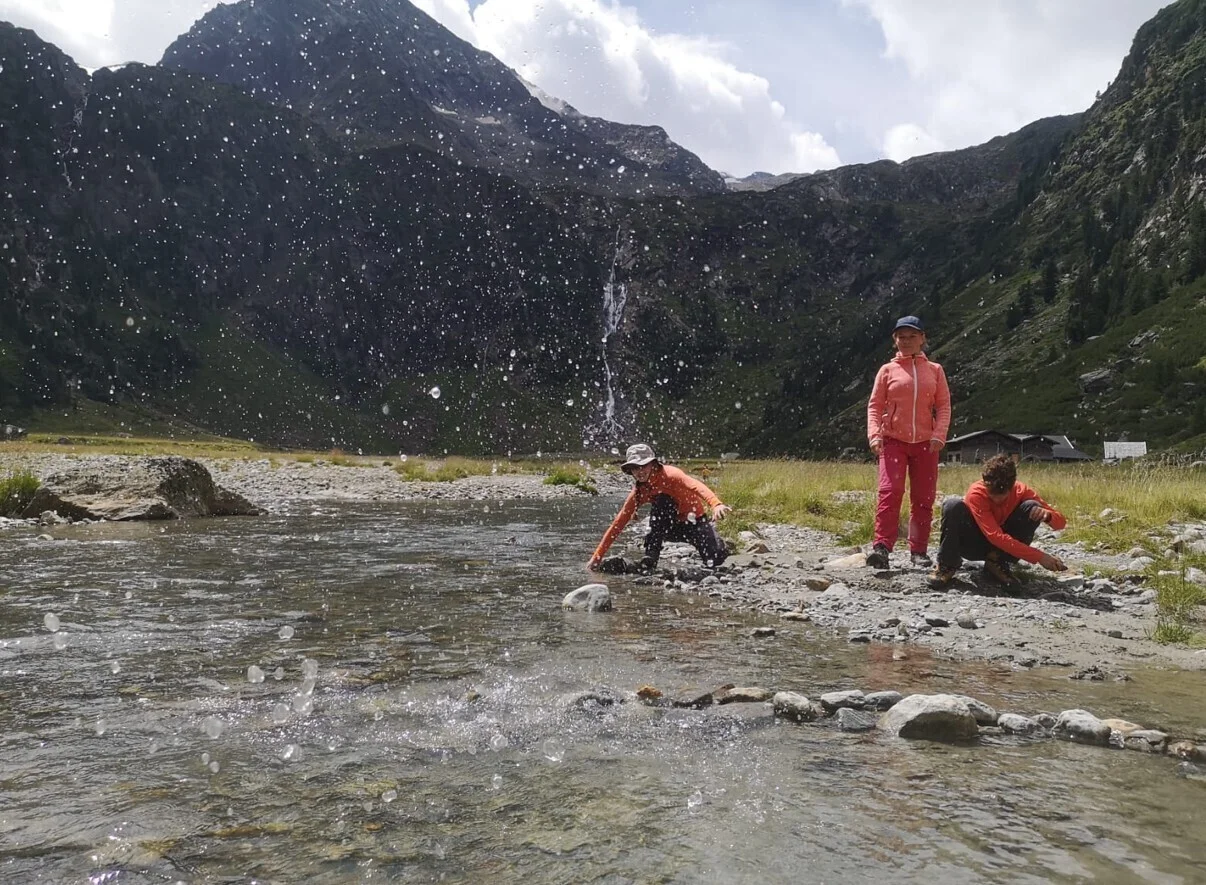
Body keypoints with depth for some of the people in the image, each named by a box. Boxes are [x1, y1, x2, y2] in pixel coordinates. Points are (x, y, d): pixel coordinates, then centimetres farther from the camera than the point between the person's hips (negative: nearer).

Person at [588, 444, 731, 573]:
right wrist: (597, 557, -11)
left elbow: (696, 486, -43)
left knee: (716, 558, -26)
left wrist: (716, 505, -64)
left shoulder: (669, 474, -24)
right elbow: (618, 523, -6)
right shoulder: (639, 492, -8)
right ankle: (650, 559, -22)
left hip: (696, 522, -3)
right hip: (673, 527, 3)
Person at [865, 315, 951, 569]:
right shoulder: (888, 370, 7)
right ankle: (882, 547, -21)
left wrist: (939, 434, -10)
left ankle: (919, 550, 12)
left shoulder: (935, 370, 10)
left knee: (924, 498, 4)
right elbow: (875, 405, 2)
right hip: (893, 440, -2)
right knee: (890, 492, -17)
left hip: (925, 442, 2)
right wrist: (874, 434, -13)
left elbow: (943, 405, 6)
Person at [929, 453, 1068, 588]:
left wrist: (1047, 515, -33)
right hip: (975, 545, -3)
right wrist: (1039, 556, -40)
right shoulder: (976, 493, -26)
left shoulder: (1021, 491, -15)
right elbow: (996, 537, -35)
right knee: (953, 504, -31)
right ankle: (947, 566, -19)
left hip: (1005, 544, 3)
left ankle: (997, 562, -12)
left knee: (1032, 507, -21)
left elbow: (1061, 521, -8)